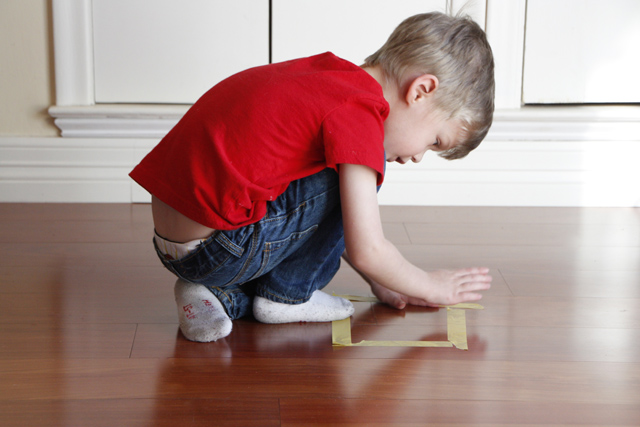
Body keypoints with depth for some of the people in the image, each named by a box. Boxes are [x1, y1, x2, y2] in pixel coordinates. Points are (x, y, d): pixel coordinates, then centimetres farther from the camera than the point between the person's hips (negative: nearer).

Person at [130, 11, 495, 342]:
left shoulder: (330, 75, 15)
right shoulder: (359, 111, -14)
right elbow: (366, 251, -14)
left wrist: (380, 282, 24)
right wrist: (429, 286, 4)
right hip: (218, 250, -9)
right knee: (356, 174, -7)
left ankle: (228, 297, 11)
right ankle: (285, 295, 4)